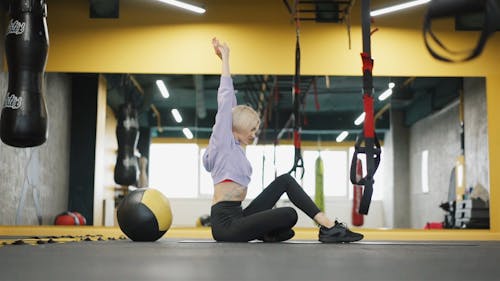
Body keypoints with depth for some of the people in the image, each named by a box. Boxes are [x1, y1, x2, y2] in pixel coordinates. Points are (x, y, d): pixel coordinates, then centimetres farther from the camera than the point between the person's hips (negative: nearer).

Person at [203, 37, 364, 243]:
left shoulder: (234, 147, 18)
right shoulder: (223, 141, -4)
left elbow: (230, 103, 20)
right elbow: (225, 100, -7)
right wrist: (225, 59, -1)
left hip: (236, 216, 9)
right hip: (226, 222, -9)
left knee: (285, 181, 4)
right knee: (289, 215, -23)